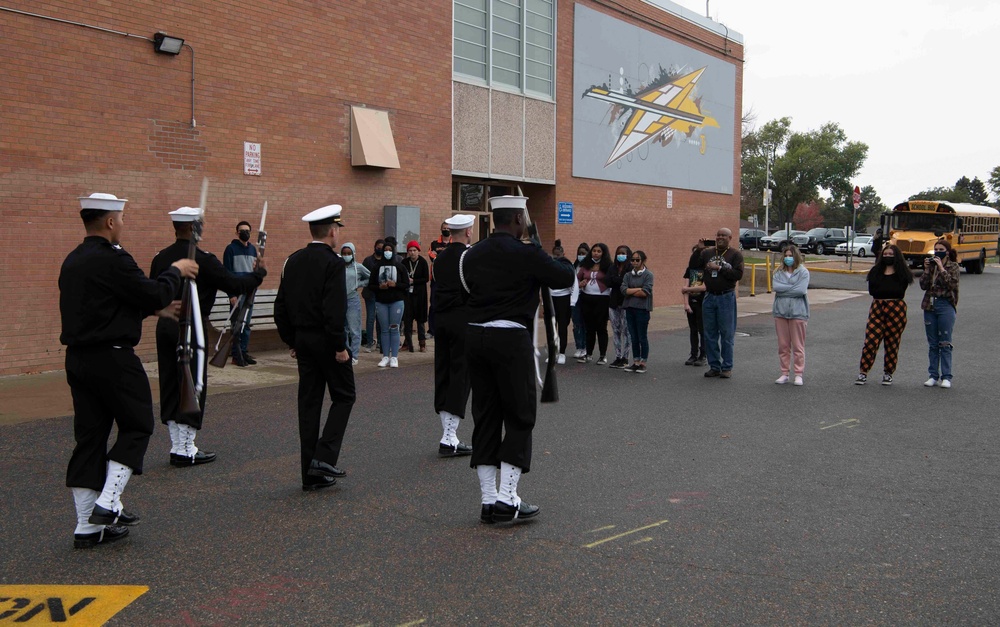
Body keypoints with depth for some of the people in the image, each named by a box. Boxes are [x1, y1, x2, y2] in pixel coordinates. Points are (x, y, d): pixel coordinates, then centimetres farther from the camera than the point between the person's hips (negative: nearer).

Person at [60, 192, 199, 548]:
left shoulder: (72, 261, 13)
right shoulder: (112, 259, -15)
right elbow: (154, 294, -16)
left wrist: (154, 308, 25)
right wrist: (176, 272, 2)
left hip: (77, 359, 8)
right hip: (112, 359, -8)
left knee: (89, 437, 10)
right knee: (137, 427, 8)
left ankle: (87, 526, 14)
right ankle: (108, 502, 0)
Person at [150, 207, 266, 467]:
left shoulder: (160, 258, 7)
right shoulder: (203, 260, -13)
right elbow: (234, 285, -10)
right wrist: (259, 273, 6)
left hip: (164, 326, 7)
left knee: (169, 386, 10)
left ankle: (177, 446, 17)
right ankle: (186, 450, 3)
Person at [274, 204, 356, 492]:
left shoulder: (293, 261, 9)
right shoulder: (333, 263, -14)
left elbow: (280, 307, 11)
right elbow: (335, 311, -21)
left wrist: (292, 341, 17)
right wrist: (340, 346, -14)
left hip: (303, 341, 7)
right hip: (326, 342, -7)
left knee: (309, 402, 9)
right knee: (343, 396, 8)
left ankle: (310, 474, 13)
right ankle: (324, 458, -3)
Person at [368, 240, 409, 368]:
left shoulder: (399, 266, 2)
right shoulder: (377, 267, 5)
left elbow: (406, 284, 1)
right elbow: (370, 285, 6)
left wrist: (395, 285, -15)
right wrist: (379, 287, -13)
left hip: (396, 302, -1)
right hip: (381, 302, 1)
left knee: (394, 329, -1)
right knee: (384, 330, 4)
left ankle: (394, 357, 4)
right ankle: (385, 357, 9)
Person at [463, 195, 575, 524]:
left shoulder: (472, 255, 8)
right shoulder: (527, 254, -10)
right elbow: (567, 278, -2)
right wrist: (546, 265, 15)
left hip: (475, 334, 6)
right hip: (511, 338, -6)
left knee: (485, 417, 10)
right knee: (519, 417, 5)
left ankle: (488, 500, 14)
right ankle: (507, 497, 2)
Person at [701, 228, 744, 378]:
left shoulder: (735, 254, -2)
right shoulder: (707, 253, 9)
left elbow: (738, 274, -14)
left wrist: (720, 268, -15)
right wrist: (698, 250, -3)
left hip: (726, 298, -4)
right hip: (709, 297, 4)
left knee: (727, 334, 2)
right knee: (710, 334, 7)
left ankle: (727, 367, 9)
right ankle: (714, 366, 16)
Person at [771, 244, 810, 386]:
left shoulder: (803, 272, -1)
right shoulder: (779, 272, 9)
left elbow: (801, 290, -15)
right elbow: (775, 287, -7)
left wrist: (784, 289, -8)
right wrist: (792, 287, -10)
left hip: (798, 312, -3)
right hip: (780, 311, 4)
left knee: (798, 345, 1)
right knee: (783, 345, 8)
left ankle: (798, 374, 8)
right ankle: (784, 373, 15)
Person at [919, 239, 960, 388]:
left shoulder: (953, 266, -1)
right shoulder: (931, 265, 10)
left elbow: (952, 284, -16)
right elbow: (923, 285, 2)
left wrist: (941, 268, -15)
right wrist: (927, 269, -7)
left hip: (946, 306, -4)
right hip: (930, 305, 4)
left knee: (945, 344, -2)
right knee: (932, 344, 8)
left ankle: (946, 377, 2)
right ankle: (933, 375, 13)